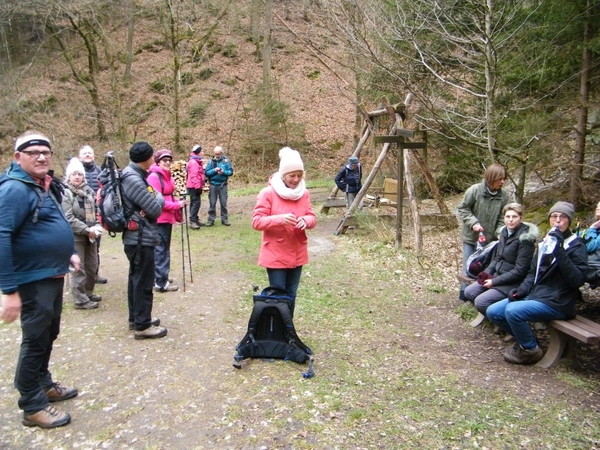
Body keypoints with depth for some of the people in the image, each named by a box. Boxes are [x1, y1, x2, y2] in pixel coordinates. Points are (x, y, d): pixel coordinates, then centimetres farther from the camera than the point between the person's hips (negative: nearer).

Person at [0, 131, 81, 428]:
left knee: (49, 335, 21)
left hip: (53, 275, 9)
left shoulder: (47, 184, 9)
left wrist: (68, 252, 16)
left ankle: (43, 384, 39)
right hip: (34, 280, -9)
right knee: (36, 340, 3)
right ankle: (33, 406, 18)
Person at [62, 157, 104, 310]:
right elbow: (68, 218, -17)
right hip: (75, 237, -7)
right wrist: (87, 230, -19)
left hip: (90, 235, 7)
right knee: (79, 269, -3)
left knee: (92, 266, 15)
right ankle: (80, 300, 6)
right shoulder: (65, 193, -10)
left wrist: (96, 227, -3)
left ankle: (88, 293, 31)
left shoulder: (88, 191, 9)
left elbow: (95, 211, 14)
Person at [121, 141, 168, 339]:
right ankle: (142, 325, 8)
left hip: (137, 236, 10)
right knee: (144, 281, -1)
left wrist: (154, 198, -12)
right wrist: (159, 198, -1)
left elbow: (145, 204, 9)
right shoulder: (134, 179, -21)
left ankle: (136, 318, 31)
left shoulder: (134, 175, 11)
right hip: (141, 237, -10)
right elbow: (155, 209, -21)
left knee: (136, 278, 18)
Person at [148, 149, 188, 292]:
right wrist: (176, 205, -17)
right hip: (159, 219, -10)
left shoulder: (167, 176, 13)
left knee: (164, 248, 17)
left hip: (167, 217, 10)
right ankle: (161, 282, 0)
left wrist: (178, 203, 3)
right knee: (161, 249, -5)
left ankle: (161, 276, 28)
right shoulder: (154, 177, -15)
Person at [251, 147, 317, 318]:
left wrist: (306, 221, -19)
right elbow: (256, 221, -15)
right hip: (275, 254, -5)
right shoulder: (268, 193, -13)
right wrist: (280, 219, -30)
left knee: (291, 295, 15)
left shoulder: (304, 193, 4)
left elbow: (312, 218, 6)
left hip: (297, 254, 5)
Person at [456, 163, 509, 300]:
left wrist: (500, 233, -15)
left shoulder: (504, 196, -6)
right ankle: (464, 297, 17)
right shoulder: (475, 190, -15)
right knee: (469, 267, 5)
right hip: (471, 237, -3)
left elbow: (502, 218, -1)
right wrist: (473, 223, -19)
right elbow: (462, 209, -8)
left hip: (489, 239, 3)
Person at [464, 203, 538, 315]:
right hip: (498, 275, 8)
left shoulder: (525, 238, -19)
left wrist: (494, 281, -17)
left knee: (480, 301, -21)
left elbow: (520, 271, -20)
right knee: (469, 292, 1)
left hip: (514, 282, -8)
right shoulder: (505, 231, 5)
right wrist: (487, 272, -2)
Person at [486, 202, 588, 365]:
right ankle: (525, 339, 16)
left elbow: (577, 280, -20)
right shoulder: (545, 241, 14)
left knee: (512, 311, -30)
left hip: (557, 302, -7)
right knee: (493, 312, -4)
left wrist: (559, 250, -27)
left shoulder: (576, 245, -6)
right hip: (534, 295, 7)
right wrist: (522, 289, 0)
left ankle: (531, 350, -4)